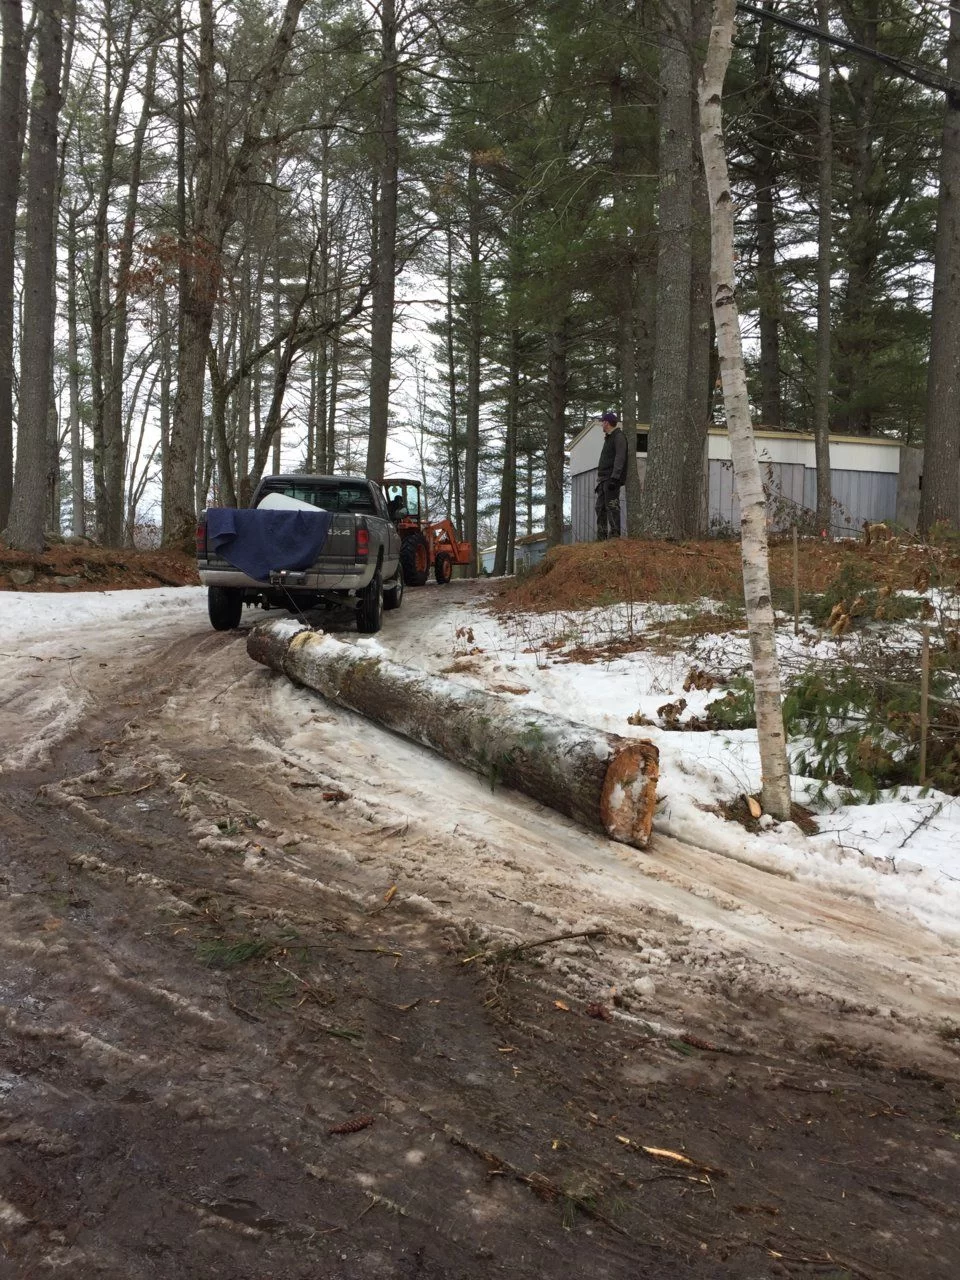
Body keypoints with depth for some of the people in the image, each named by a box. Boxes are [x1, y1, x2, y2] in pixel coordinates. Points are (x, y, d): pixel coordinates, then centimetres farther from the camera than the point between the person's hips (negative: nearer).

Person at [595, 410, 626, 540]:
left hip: (612, 479, -10)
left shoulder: (619, 437, -6)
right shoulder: (608, 438, 24)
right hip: (603, 480, 10)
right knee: (600, 508, 7)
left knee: (612, 507, -13)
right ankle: (601, 537, 9)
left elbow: (620, 458, -17)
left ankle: (614, 535, -15)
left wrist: (614, 477, -26)